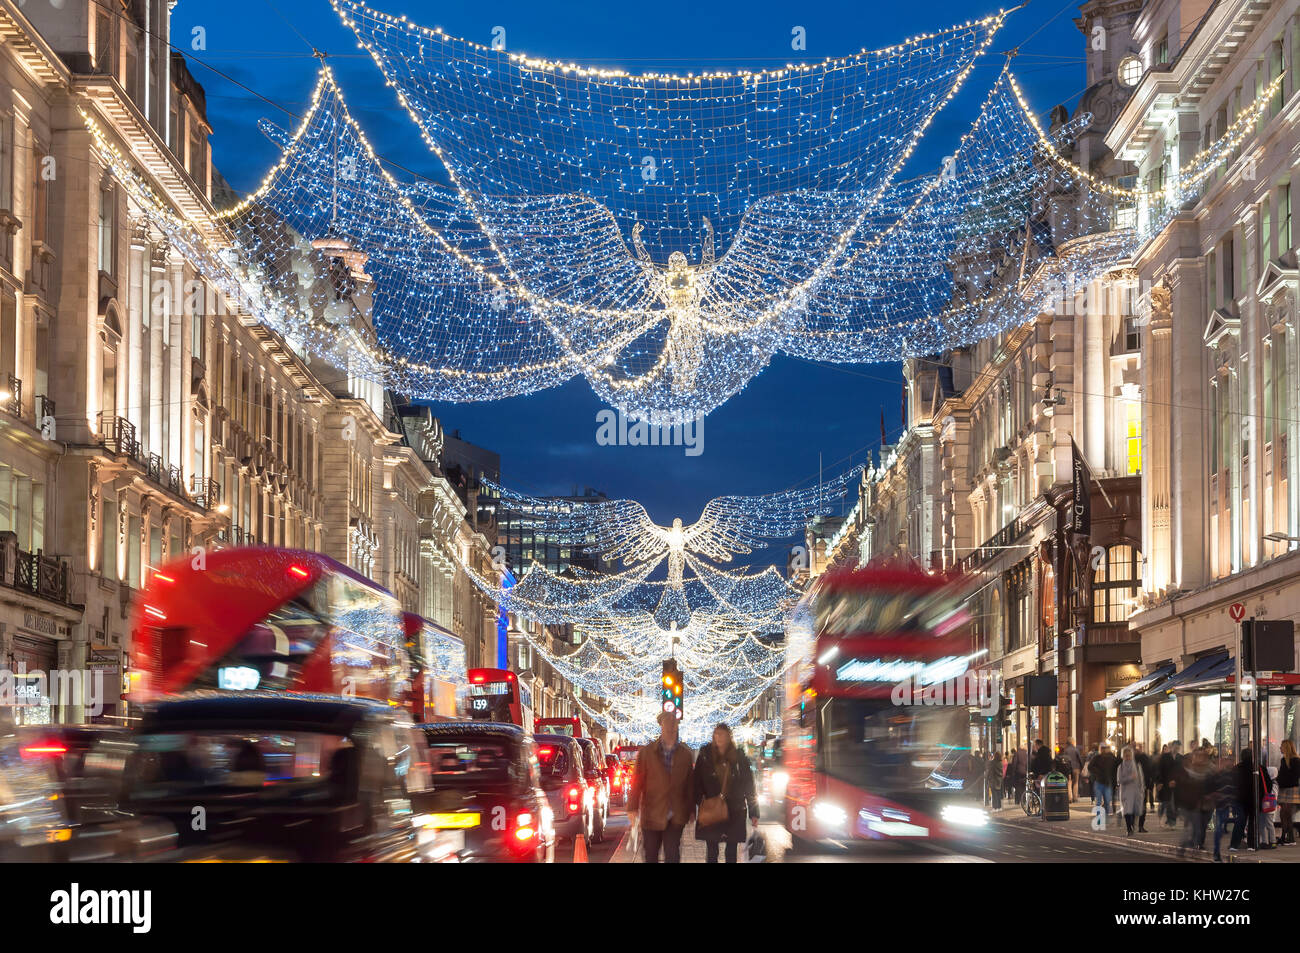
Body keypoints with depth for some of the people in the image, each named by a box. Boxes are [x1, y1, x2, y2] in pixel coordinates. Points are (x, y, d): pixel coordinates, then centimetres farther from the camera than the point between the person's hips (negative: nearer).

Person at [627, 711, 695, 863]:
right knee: (651, 857, 8)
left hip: (675, 817, 0)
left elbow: (690, 784, 10)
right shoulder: (646, 752, 1)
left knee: (673, 856, -5)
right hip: (652, 815, 0)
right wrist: (632, 809, -8)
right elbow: (636, 782, -2)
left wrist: (691, 810, 8)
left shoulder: (685, 754, 6)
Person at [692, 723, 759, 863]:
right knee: (712, 852, 3)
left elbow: (750, 786, 3)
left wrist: (754, 813, 1)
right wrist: (694, 809, -12)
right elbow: (697, 784, -3)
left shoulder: (739, 758, 1)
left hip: (734, 813, 0)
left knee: (731, 852, 5)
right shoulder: (705, 757, 0)